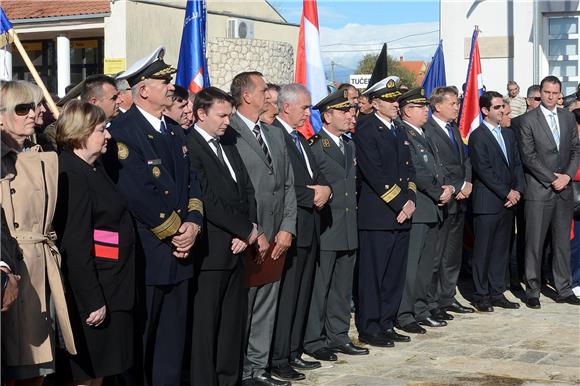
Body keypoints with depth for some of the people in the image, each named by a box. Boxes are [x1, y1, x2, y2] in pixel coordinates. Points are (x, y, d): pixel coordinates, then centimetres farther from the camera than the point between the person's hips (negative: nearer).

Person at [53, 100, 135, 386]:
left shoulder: (94, 169, 12)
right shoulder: (71, 175, -18)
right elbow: (75, 247, -22)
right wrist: (93, 302, -22)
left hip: (112, 286, 10)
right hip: (91, 290, -10)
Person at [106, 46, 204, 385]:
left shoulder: (176, 133, 15)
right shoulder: (123, 132, -13)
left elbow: (192, 182, 13)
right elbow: (139, 194, -20)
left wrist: (193, 223, -5)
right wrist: (174, 233, -13)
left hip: (179, 254, 8)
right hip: (146, 256, -7)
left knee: (173, 341, 13)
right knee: (139, 341, 4)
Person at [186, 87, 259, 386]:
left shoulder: (228, 146, 17)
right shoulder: (189, 147, -10)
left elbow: (246, 190, 16)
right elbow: (208, 202, -17)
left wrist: (248, 230, -1)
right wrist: (247, 230, -9)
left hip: (236, 247, 8)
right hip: (210, 250, -8)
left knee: (234, 320, 12)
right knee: (207, 322, -1)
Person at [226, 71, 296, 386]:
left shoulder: (275, 134, 17)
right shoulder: (228, 134, -9)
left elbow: (288, 185, 16)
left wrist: (286, 229, 5)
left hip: (276, 240, 7)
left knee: (266, 308, 11)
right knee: (240, 309, -1)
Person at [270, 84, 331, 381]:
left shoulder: (300, 139, 19)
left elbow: (316, 176, 20)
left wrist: (325, 189, -2)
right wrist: (312, 195, -14)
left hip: (310, 227, 9)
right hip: (290, 228, -9)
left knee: (302, 294, 13)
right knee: (286, 296, -5)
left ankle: (294, 353, 22)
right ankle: (278, 360, 3)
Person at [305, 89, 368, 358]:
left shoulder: (350, 146, 16)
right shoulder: (313, 146, -10)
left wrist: (352, 209, 15)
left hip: (348, 229, 8)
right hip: (325, 228, -8)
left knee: (342, 287, 13)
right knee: (319, 286, -1)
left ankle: (338, 336, 22)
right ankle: (313, 340, 8)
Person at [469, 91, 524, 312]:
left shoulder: (508, 134, 16)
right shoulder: (477, 136, -8)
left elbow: (517, 164, 15)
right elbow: (484, 171, -13)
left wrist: (517, 190, 0)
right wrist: (506, 193, -11)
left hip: (508, 202, 7)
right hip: (487, 202, -7)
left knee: (502, 250, 10)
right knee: (483, 250, -1)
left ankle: (497, 293, 17)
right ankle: (481, 296, 6)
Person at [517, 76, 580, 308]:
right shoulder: (528, 120, -5)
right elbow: (528, 156, -10)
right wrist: (552, 178, -12)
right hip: (538, 190, -5)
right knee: (534, 243, 0)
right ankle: (533, 291, 9)